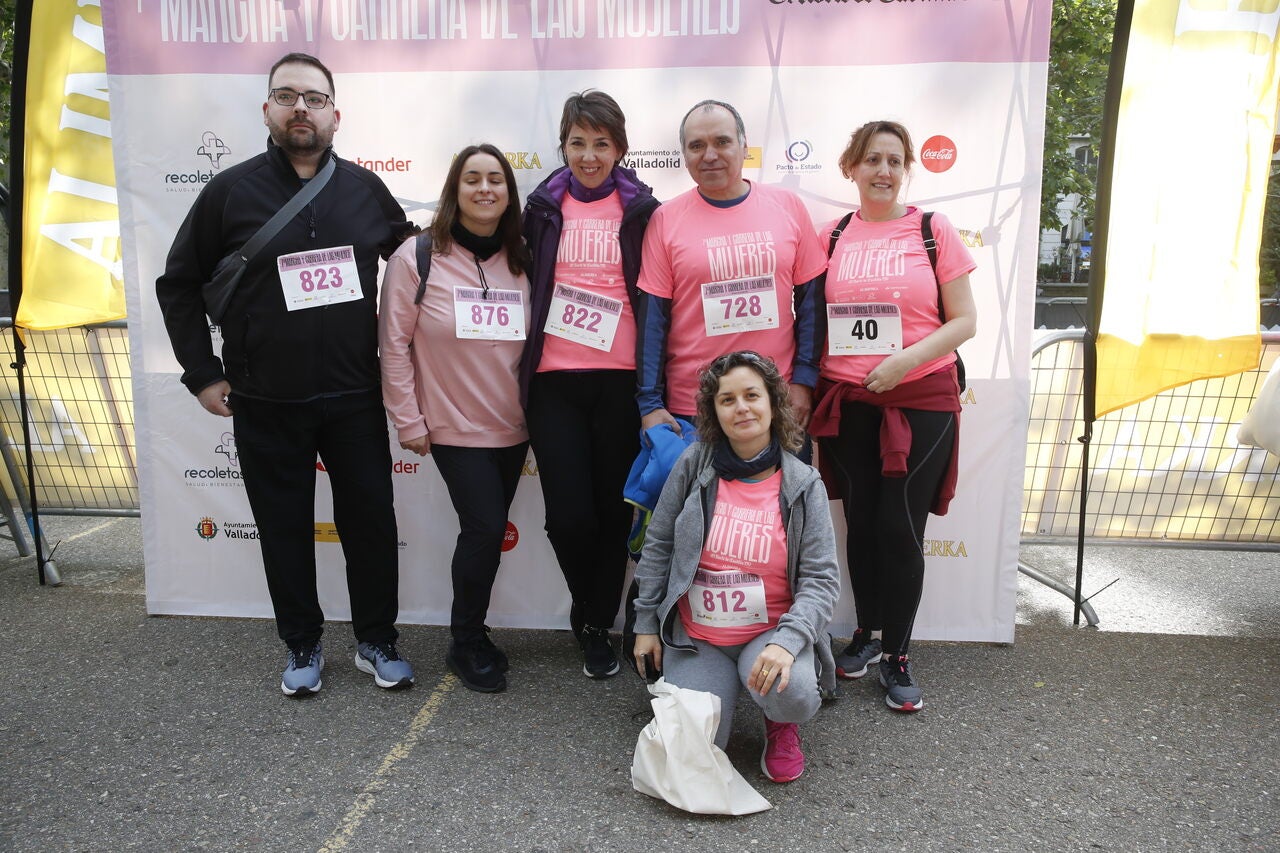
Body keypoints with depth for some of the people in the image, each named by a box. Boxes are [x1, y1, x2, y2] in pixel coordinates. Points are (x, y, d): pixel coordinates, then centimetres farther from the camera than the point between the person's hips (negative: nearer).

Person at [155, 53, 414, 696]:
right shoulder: (231, 191, -1)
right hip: (266, 404, -1)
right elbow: (178, 284, 5)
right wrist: (203, 374, 1)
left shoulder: (364, 189, 3)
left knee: (371, 522, 6)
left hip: (354, 398, 1)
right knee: (284, 529, 10)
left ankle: (377, 642, 24)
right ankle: (302, 646, 28)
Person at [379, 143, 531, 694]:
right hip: (454, 425, -4)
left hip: (512, 426, 4)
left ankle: (471, 633, 29)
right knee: (486, 527, -9)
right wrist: (408, 421, -8)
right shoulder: (417, 257, -6)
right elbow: (394, 344, -6)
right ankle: (467, 644, 13)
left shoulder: (522, 262, 5)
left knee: (488, 529, 11)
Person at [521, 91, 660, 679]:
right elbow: (526, 286, 15)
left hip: (620, 380, -1)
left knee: (613, 511, 6)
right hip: (554, 380, 1)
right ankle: (590, 614, 27)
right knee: (569, 515, -3)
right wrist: (522, 367, 12)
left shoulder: (641, 210, 5)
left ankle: (597, 627, 26)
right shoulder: (543, 207, 9)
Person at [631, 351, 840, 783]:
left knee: (792, 695, -32)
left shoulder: (803, 485, -6)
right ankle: (722, 684, 21)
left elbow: (822, 578, -9)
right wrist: (646, 624, 5)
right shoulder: (694, 465, -4)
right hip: (695, 636, 1)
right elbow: (657, 548, 5)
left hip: (771, 631, -1)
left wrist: (787, 640, -26)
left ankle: (780, 723, 8)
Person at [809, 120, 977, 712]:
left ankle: (896, 655, 17)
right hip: (847, 402, 3)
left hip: (920, 402, -2)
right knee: (861, 523, 10)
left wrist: (907, 358, -16)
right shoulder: (833, 236, 7)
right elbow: (816, 318, 11)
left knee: (900, 529, -2)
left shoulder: (933, 230, 0)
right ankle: (868, 632, 30)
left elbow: (964, 320, -2)